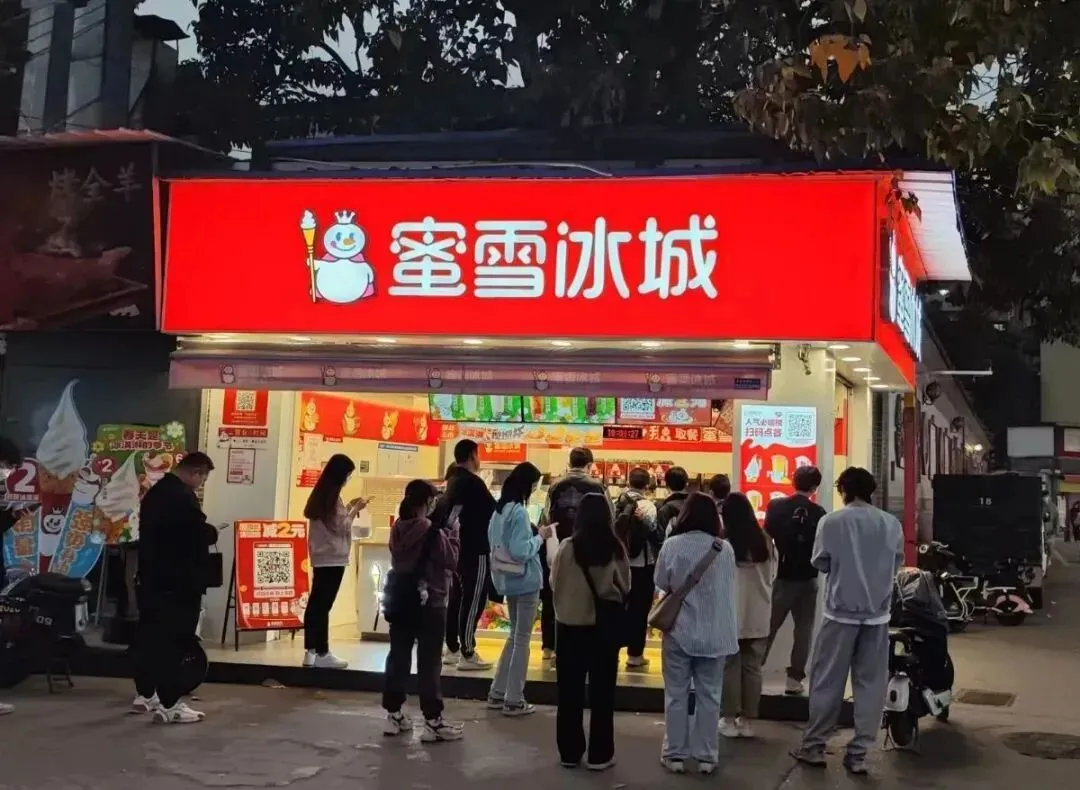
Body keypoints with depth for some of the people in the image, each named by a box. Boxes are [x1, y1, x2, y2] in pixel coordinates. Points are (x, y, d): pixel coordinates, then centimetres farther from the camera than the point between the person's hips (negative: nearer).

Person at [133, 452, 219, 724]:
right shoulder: (183, 496, -18)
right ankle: (170, 706, -3)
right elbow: (199, 533, -21)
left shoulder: (155, 491, 13)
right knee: (174, 642, -5)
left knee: (150, 637, 15)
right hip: (178, 582, -10)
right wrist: (212, 532, 1)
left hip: (151, 578, 10)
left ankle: (144, 695, 24)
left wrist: (203, 532, 14)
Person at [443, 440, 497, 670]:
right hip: (475, 550, -9)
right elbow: (493, 511, -13)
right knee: (474, 599, -7)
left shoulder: (453, 481, 11)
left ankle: (452, 649, 20)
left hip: (458, 548, 9)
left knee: (458, 597, 14)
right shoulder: (472, 482, -16)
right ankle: (467, 655, -7)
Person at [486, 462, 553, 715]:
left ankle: (497, 693, 21)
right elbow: (520, 551, -24)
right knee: (522, 639, 1)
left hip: (508, 579, 9)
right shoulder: (518, 512, -19)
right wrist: (540, 536, -11)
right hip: (525, 581, -8)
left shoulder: (499, 509, 7)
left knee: (514, 635, 19)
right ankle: (514, 701, 6)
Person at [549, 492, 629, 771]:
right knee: (602, 690, 9)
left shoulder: (567, 548, -12)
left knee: (570, 690, 11)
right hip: (606, 624, 0)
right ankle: (599, 754, 14)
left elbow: (555, 585, -3)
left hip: (570, 623, 0)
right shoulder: (615, 549, -10)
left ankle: (570, 751, 18)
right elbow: (626, 587, 0)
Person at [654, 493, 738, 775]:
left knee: (676, 694, 10)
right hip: (714, 633, 1)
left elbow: (661, 584, 0)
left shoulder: (672, 545, -12)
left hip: (679, 630, -1)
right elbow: (729, 591, 3)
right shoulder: (724, 549, -8)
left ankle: (675, 754, 15)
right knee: (709, 695, 11)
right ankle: (706, 756, 16)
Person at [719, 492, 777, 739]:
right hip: (759, 616, 4)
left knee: (730, 667, 6)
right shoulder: (766, 542, -1)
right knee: (752, 667, 11)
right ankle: (747, 721, 16)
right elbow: (772, 576, 10)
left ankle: (729, 720, 11)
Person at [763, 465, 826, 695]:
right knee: (803, 629, 7)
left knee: (768, 626, 9)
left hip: (782, 576, 1)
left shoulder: (776, 506, -6)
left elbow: (767, 537, -5)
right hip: (807, 579, 0)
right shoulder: (818, 513, -6)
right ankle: (794, 677, 3)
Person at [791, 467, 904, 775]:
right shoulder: (892, 524, -2)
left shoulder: (832, 522, -9)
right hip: (877, 614, 2)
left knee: (827, 682, 9)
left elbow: (819, 563, -1)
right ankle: (858, 753, 9)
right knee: (870, 684, 8)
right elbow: (897, 563, 7)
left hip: (841, 611, -2)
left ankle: (814, 746, 15)